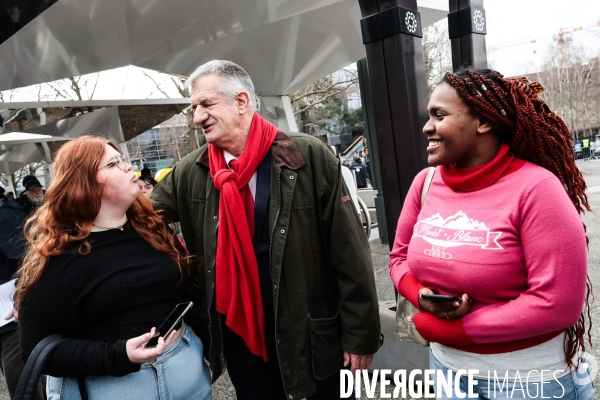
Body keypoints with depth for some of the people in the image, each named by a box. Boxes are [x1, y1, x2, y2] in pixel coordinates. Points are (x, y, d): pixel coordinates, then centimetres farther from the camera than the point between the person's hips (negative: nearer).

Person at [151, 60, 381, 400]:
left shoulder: (310, 157, -14)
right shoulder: (190, 174, -1)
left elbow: (350, 252, -12)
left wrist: (360, 332, -9)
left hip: (312, 334, -3)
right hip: (239, 337, 4)